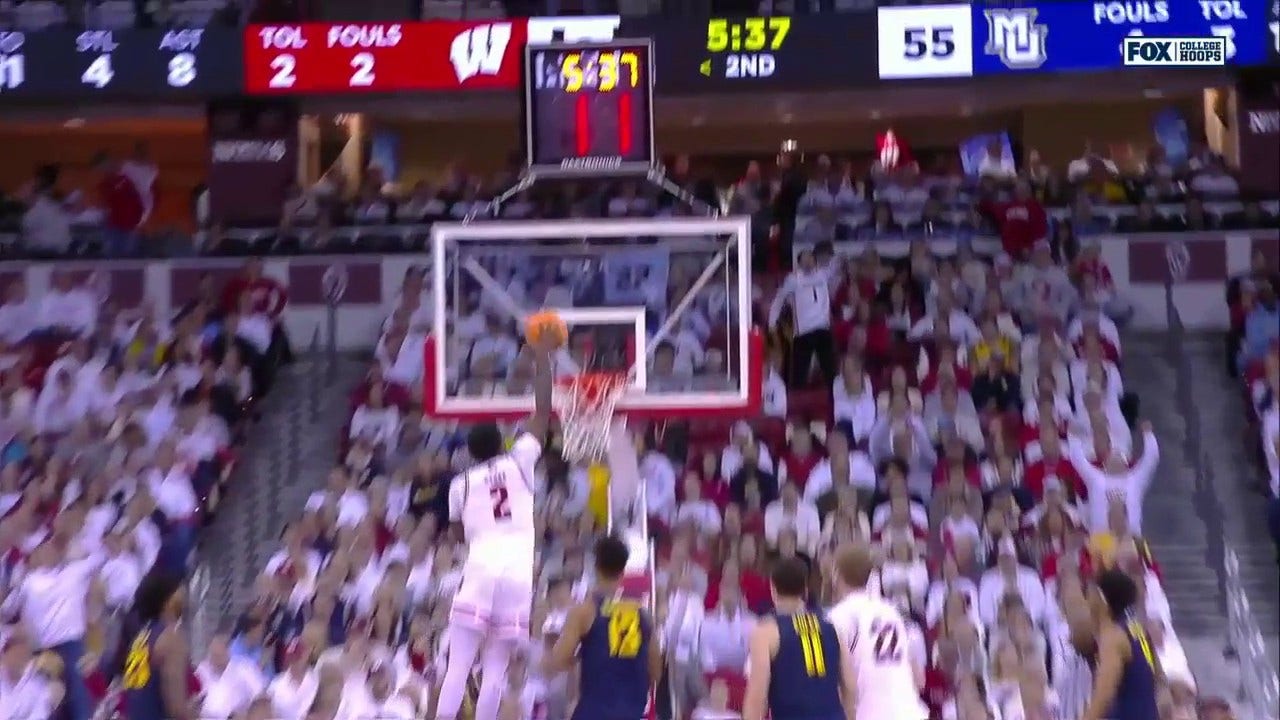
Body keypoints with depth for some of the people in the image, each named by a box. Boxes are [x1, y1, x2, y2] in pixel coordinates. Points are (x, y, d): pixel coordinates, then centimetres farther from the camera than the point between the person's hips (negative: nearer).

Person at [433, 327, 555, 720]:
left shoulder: (461, 483, 12)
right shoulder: (519, 462, 10)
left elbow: (461, 535, 12)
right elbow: (543, 411, 11)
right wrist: (542, 357, 15)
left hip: (481, 569, 0)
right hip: (519, 572, 1)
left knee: (459, 662, -1)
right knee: (496, 667, 6)